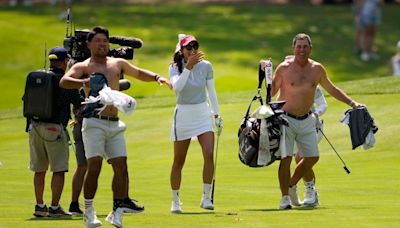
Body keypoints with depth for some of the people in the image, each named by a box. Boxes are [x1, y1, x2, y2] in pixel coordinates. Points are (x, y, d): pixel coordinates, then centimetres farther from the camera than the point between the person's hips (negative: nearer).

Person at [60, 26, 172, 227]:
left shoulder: (117, 64, 18)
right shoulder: (83, 66, 2)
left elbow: (139, 73, 30)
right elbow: (64, 81, -14)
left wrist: (156, 77, 11)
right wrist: (83, 83, -33)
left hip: (115, 124, 5)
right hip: (94, 122, -5)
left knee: (121, 166, -3)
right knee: (94, 166, -14)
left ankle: (117, 212, 3)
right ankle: (89, 210, -2)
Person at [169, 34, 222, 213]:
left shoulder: (206, 66, -1)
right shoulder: (175, 67, -7)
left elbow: (211, 91, 9)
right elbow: (177, 87, -26)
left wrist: (216, 114, 8)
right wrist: (188, 67, -33)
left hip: (203, 114, 2)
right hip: (183, 115, -2)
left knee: (209, 154, -16)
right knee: (179, 161, 4)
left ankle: (206, 198, -10)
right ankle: (175, 201, 16)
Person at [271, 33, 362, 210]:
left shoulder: (317, 69, 4)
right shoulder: (284, 68, -8)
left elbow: (331, 89, 18)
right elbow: (271, 91, -1)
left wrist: (352, 102, 15)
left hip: (306, 120, 5)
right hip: (286, 119, -5)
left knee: (312, 157, 9)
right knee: (286, 157, -12)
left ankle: (291, 185, 30)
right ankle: (285, 197, -4)